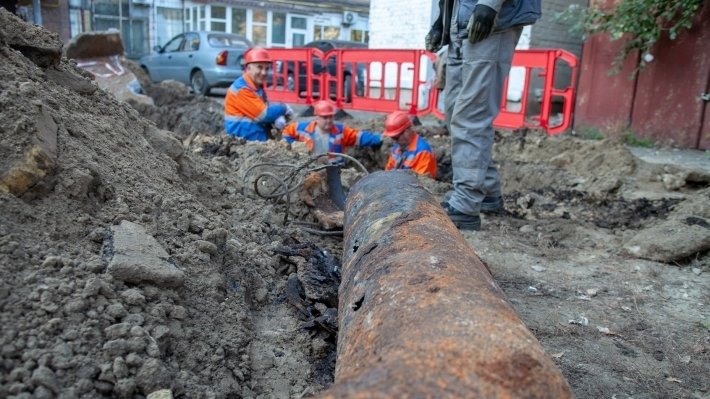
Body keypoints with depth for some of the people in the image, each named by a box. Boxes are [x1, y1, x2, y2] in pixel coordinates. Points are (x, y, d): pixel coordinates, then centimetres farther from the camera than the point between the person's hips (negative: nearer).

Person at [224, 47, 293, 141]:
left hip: (261, 139, 9)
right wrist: (283, 108, -2)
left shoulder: (258, 87, 14)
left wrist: (278, 118, -13)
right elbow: (264, 114, -18)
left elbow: (267, 110, 10)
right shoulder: (241, 89, -15)